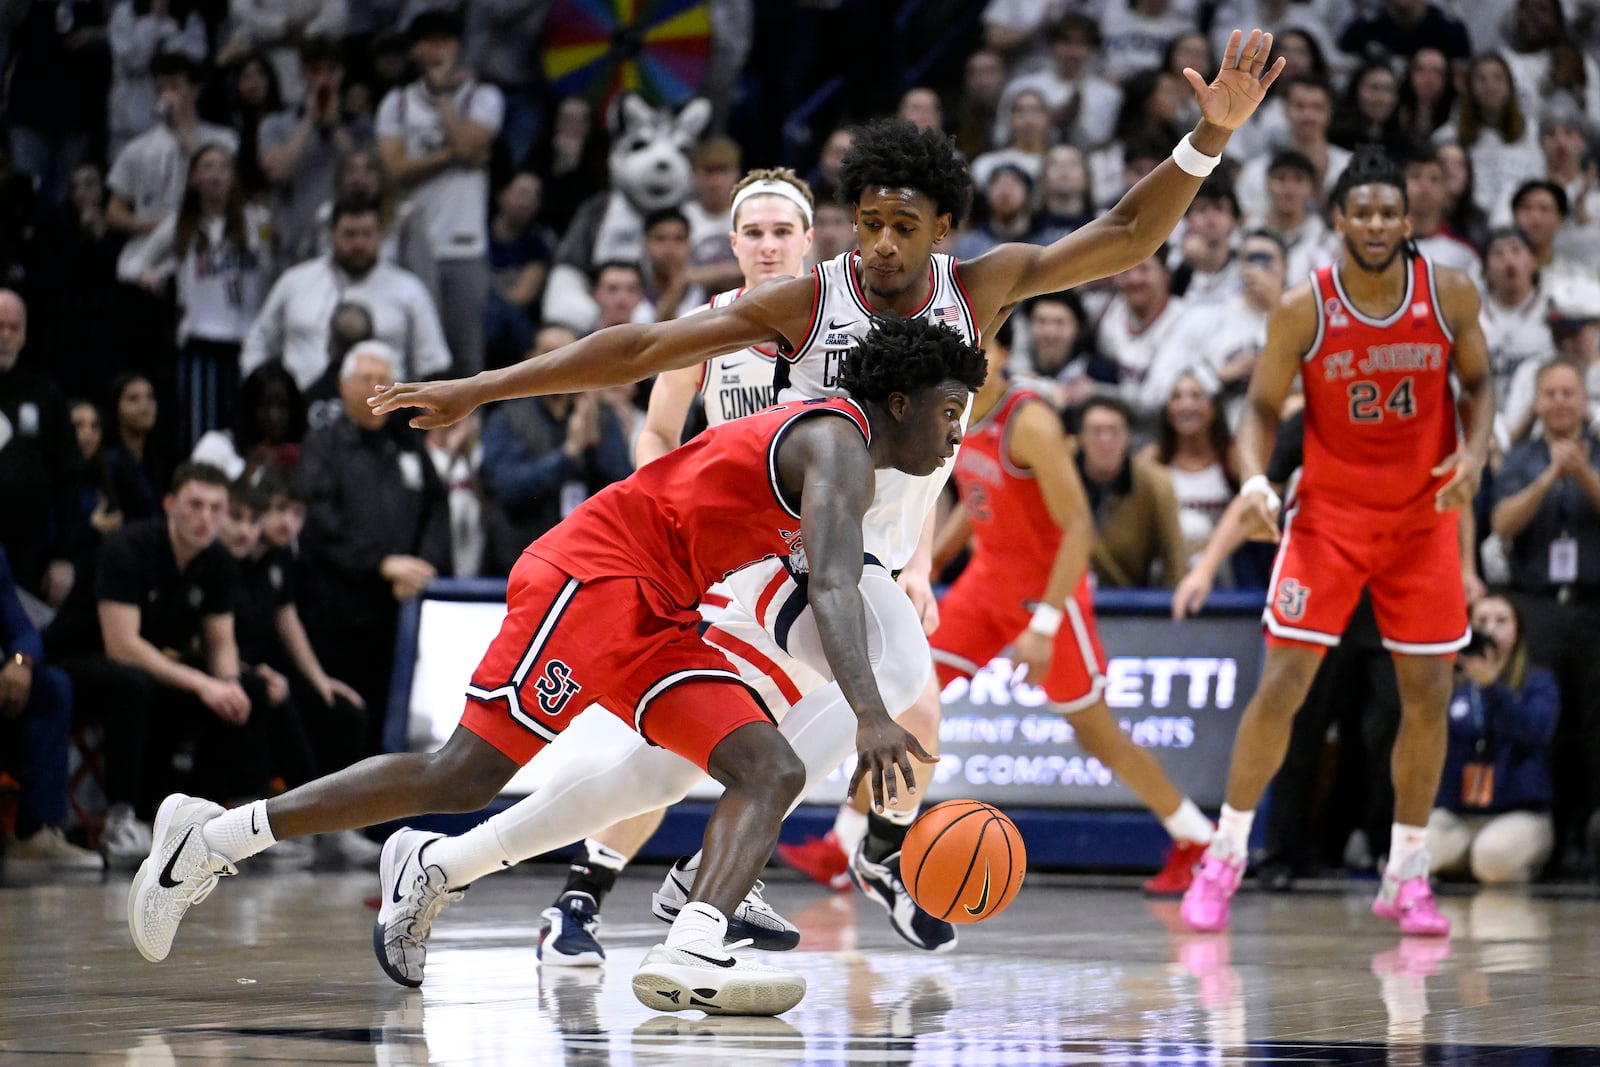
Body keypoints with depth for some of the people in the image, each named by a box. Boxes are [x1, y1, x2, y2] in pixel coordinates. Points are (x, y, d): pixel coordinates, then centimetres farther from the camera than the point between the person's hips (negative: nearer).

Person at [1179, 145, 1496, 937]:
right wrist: (1253, 476, -24)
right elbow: (1262, 406, -5)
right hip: (1331, 515, -2)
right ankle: (1224, 859, 5)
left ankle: (1406, 877, 14)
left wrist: (1475, 451, -14)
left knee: (1428, 693, 2)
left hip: (1423, 517, 2)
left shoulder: (1451, 294, -8)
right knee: (1281, 685, -8)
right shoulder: (1303, 310, -13)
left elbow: (1477, 382, 5)